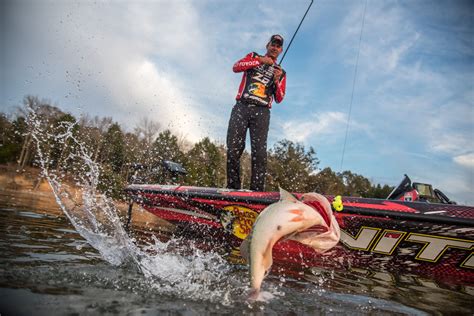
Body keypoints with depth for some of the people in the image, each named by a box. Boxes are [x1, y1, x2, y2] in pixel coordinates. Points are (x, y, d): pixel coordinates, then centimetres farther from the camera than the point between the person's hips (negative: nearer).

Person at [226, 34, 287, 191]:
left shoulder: (280, 73, 22)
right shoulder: (253, 57, 20)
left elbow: (279, 99, 12)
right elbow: (236, 67, 0)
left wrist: (277, 81, -6)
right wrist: (260, 60, -6)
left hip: (261, 112, 1)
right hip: (241, 107, -1)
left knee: (259, 152, -11)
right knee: (233, 149, -9)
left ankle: (257, 191, -12)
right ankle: (233, 187, -2)